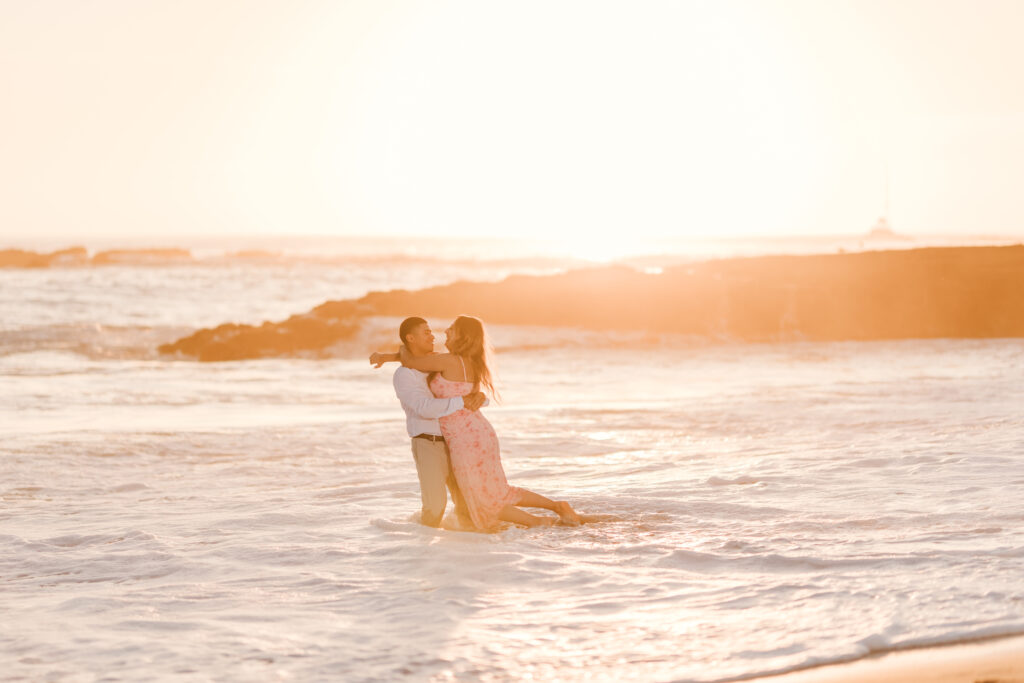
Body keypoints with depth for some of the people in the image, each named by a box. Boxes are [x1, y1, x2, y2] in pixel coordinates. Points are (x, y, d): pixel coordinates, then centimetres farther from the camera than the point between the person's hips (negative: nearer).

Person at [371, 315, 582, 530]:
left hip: (467, 443, -9)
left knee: (483, 506, 8)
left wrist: (403, 349, 13)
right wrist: (386, 356, 10)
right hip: (481, 435, 9)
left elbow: (409, 360, -9)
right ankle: (557, 506, 19)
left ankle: (538, 523, 9)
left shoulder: (451, 362, -18)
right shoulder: (468, 363, 10)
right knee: (499, 495, 22)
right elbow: (420, 356, 19)